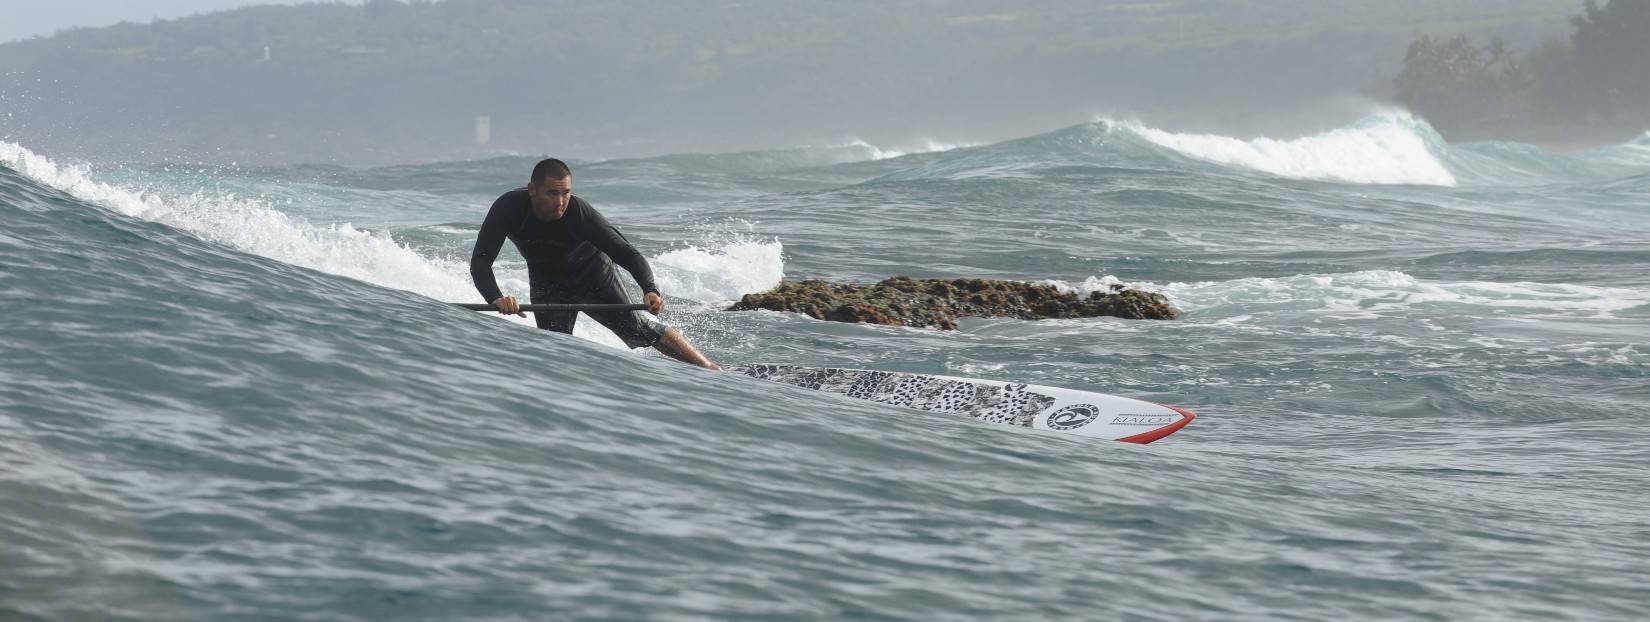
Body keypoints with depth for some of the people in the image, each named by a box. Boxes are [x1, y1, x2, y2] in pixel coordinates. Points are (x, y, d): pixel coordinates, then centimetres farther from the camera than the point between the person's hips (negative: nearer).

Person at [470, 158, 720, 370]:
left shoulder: (580, 212, -35)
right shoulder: (509, 208, -32)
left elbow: (627, 254, -34)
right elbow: (480, 261, -36)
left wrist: (650, 290, -52)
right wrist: (496, 298, -55)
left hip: (594, 276, -2)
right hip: (547, 285, 2)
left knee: (638, 331, -4)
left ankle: (710, 369, 6)